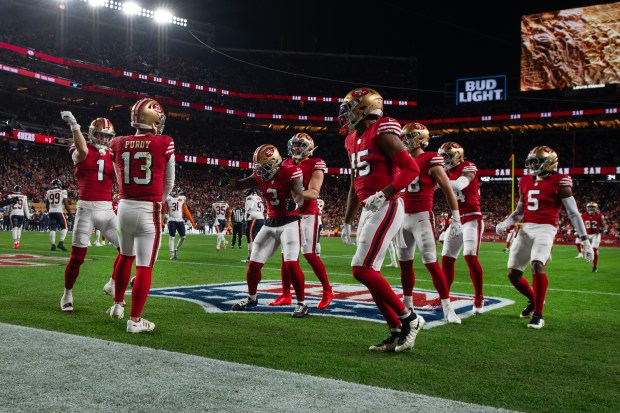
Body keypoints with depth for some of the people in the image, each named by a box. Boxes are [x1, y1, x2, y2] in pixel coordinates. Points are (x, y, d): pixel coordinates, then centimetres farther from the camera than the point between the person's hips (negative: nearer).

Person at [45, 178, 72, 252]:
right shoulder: (63, 192, -4)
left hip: (51, 212, 4)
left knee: (52, 229, 8)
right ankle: (61, 243, -2)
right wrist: (69, 212, 2)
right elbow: (66, 203, -7)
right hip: (59, 212, -4)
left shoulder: (48, 192, 8)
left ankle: (53, 245, 7)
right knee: (64, 227, 10)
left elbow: (47, 204, 14)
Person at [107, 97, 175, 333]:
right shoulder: (165, 144, -7)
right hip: (149, 211, -4)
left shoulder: (118, 144, 2)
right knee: (144, 267, 3)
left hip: (125, 207, 5)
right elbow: (169, 184, 6)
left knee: (126, 256, 26)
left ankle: (118, 304, 40)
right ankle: (134, 320, 8)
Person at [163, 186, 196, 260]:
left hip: (180, 220, 3)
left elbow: (186, 211, 11)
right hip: (171, 220, -3)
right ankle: (172, 254, 1)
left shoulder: (182, 198, 5)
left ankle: (176, 250, 22)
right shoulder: (168, 198, -2)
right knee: (171, 237, -3)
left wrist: (192, 222, 9)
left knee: (183, 237, 0)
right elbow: (164, 211, 2)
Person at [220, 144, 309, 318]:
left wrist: (294, 204, -49)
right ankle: (251, 298, 31)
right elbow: (241, 184, 9)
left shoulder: (289, 173, -17)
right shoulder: (260, 176, 0)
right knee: (254, 263, 9)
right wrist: (228, 182, -13)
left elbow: (299, 197, -25)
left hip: (289, 222, -6)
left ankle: (302, 303, -4)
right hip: (270, 223, 6)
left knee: (291, 263, -19)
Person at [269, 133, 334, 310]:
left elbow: (314, 193, -18)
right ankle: (285, 295, 14)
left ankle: (327, 292, 5)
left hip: (307, 214, -6)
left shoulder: (315, 165, -8)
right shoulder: (286, 164, 11)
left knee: (310, 254, -9)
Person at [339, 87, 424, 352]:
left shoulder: (382, 134, -10)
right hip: (369, 211, 9)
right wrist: (347, 221, 24)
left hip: (385, 209, -9)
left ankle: (409, 318, -1)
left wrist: (384, 193, -25)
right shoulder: (353, 140, 17)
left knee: (362, 270, -14)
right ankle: (397, 332, 14)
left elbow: (411, 169, -16)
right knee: (369, 272, 7)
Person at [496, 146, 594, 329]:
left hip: (545, 228, -6)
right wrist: (505, 223, 6)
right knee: (513, 273, 4)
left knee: (537, 265, -29)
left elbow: (573, 213, -3)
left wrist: (585, 240, -7)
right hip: (526, 229, 6)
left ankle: (538, 314, -18)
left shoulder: (559, 182, -3)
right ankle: (534, 300, 32)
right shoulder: (525, 181, 15)